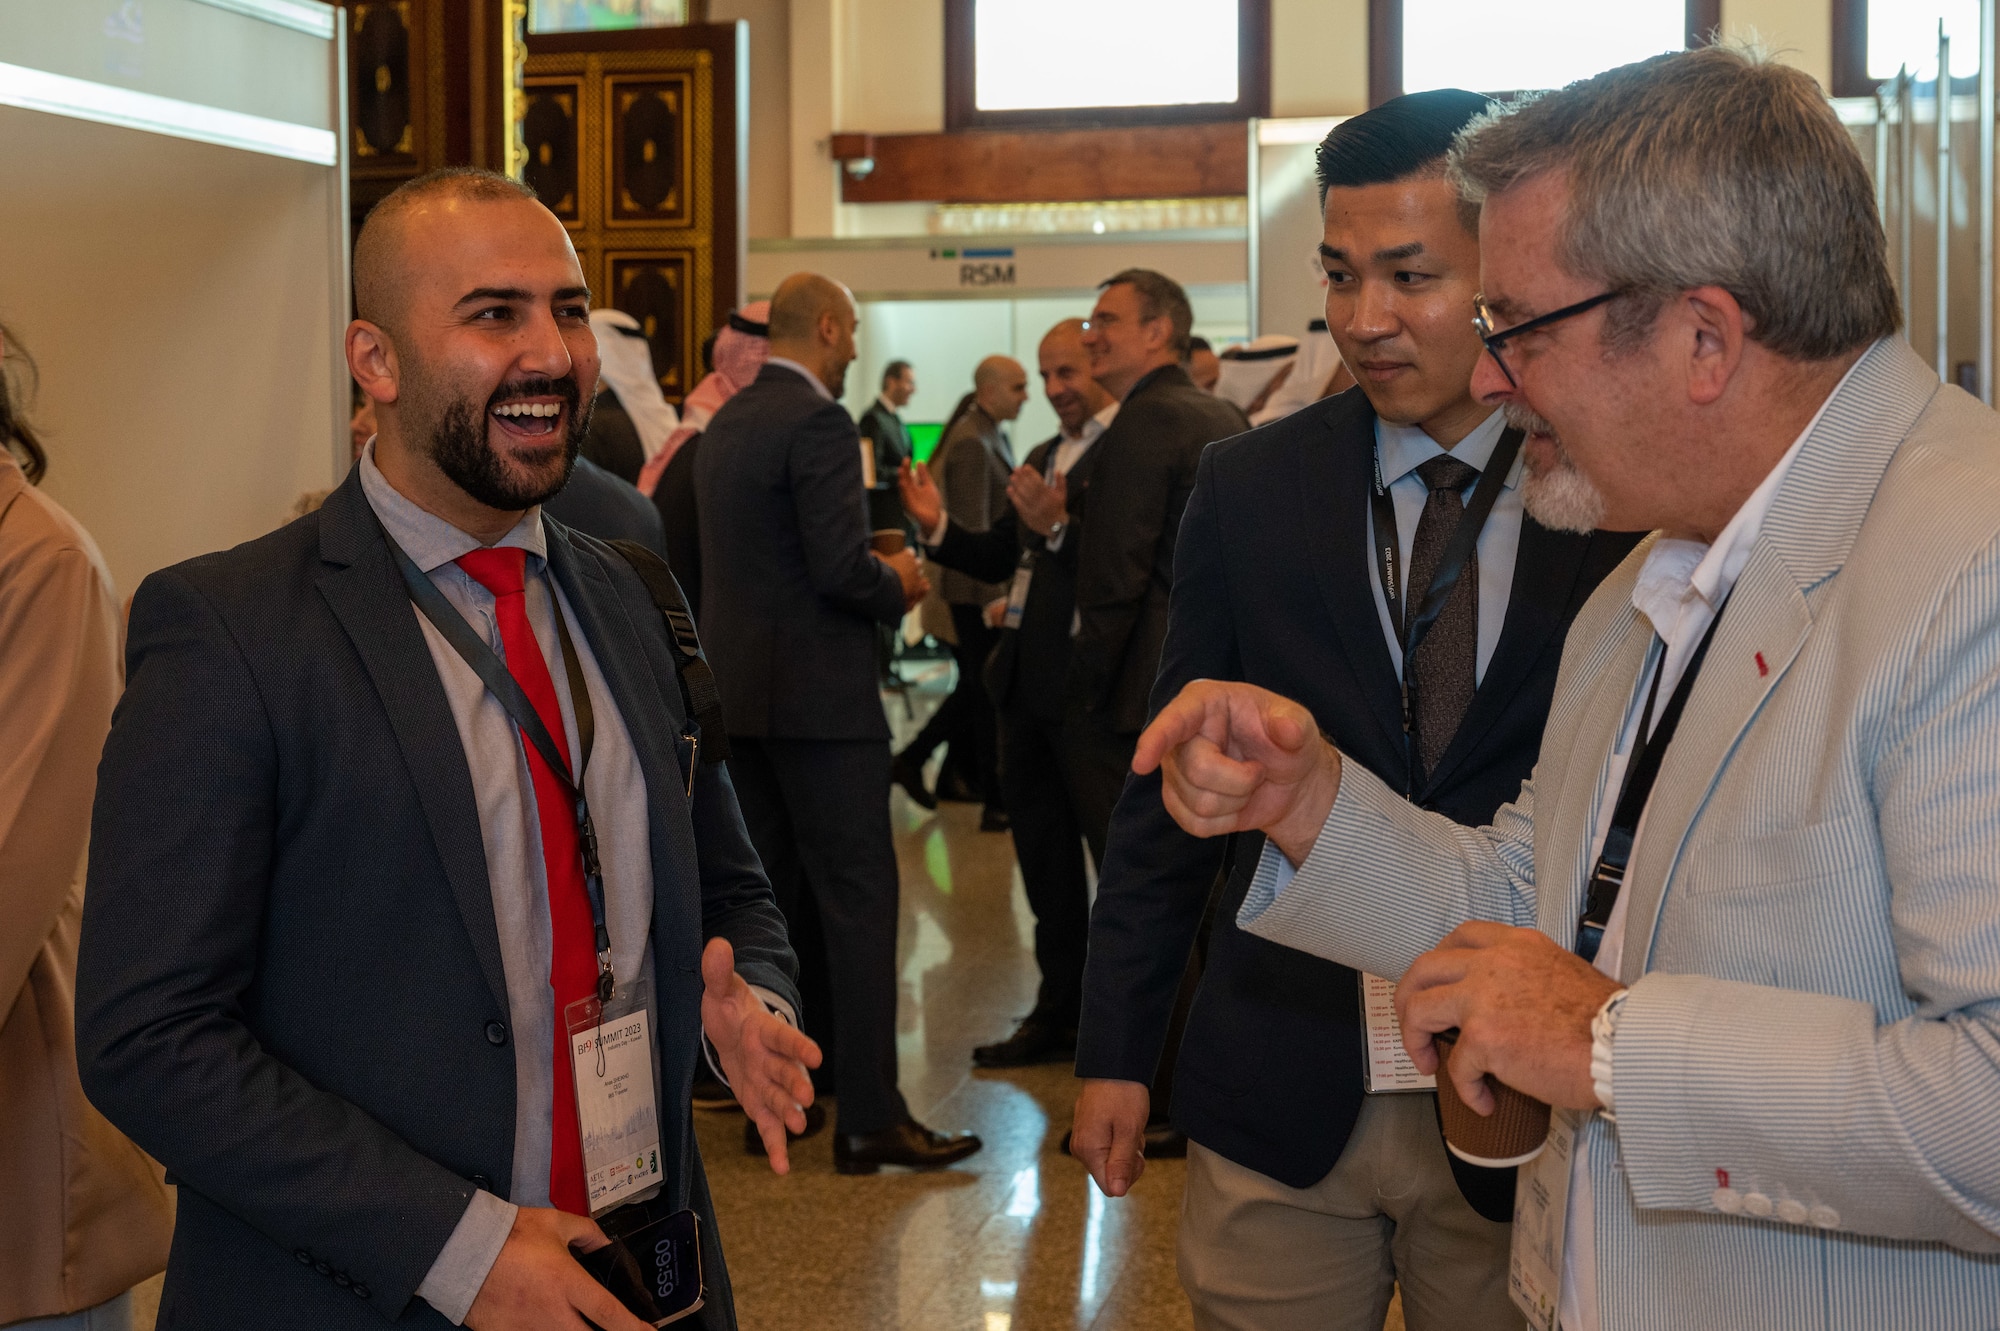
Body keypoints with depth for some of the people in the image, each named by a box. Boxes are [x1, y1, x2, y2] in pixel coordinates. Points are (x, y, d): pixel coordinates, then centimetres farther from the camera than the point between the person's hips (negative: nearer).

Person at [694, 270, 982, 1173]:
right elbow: (842, 568, -22)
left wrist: (877, 574, 16)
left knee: (778, 897, 15)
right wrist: (898, 587, -2)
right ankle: (869, 1117, -1)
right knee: (858, 899, -4)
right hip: (817, 694, -9)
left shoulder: (726, 423, 14)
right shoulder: (818, 423, -14)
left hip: (741, 692, 9)